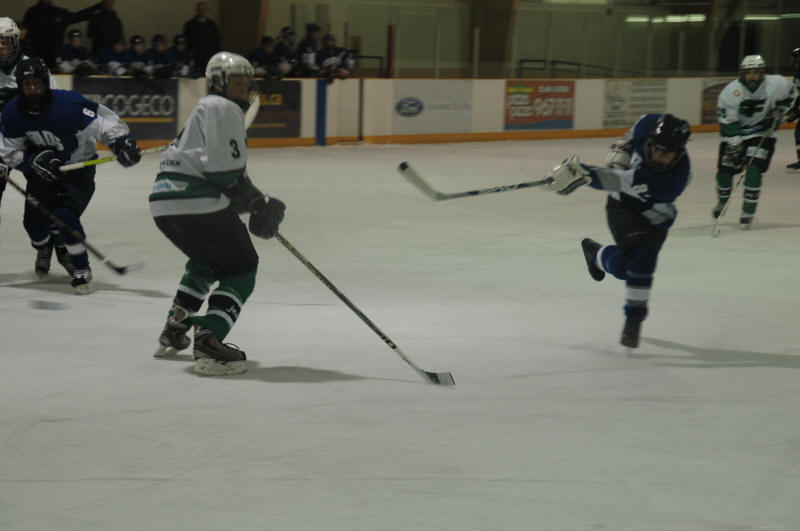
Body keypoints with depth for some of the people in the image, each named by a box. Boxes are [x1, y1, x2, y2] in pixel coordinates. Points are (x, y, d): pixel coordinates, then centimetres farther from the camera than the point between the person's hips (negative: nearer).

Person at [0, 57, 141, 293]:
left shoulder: (67, 103, -28)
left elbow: (103, 121, -29)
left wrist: (120, 140, -46)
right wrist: (34, 159, -25)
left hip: (78, 168, -5)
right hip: (43, 169, 5)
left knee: (65, 216, -23)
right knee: (34, 218, 2)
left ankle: (82, 269, -6)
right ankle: (43, 250, 39)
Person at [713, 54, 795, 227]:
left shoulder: (775, 84, -16)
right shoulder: (731, 91, -22)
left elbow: (788, 92, 8)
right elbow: (727, 122, -21)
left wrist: (778, 112, 0)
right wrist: (734, 146, -25)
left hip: (761, 133, 0)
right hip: (735, 135, 1)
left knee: (753, 169, -18)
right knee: (724, 171, 1)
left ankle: (748, 212, -9)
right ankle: (722, 202, 32)